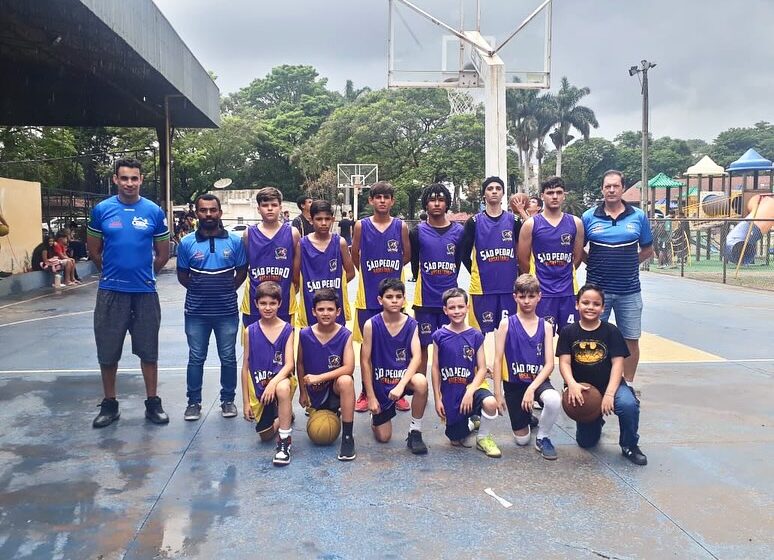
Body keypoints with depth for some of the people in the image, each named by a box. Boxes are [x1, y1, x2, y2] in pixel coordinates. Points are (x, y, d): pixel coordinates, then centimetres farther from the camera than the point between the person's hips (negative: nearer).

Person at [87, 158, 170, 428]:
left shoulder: (154, 212, -1)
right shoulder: (101, 210, 0)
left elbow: (163, 254, 7)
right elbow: (94, 250, 10)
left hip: (145, 292, 0)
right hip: (110, 292, 1)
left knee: (148, 351, 8)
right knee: (107, 351, 8)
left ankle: (153, 403, 19)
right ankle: (109, 404, 23)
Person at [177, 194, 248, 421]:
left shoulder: (235, 241, -2)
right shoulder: (187, 243, -1)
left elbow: (242, 271, 7)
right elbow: (182, 275, 8)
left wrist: (227, 290, 2)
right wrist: (199, 291, 5)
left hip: (227, 311, 0)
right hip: (196, 312, 0)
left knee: (228, 358, 9)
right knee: (196, 358, 9)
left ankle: (228, 400, 23)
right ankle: (193, 402, 21)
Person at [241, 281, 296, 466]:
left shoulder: (287, 330, -7)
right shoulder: (251, 331, -2)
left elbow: (289, 364, -15)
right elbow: (246, 367, 2)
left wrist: (273, 383, -34)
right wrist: (246, 401, 2)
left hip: (281, 379, -3)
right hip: (259, 386, 3)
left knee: (283, 388, -40)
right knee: (265, 435, 9)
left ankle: (285, 442, -28)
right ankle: (282, 417, 45)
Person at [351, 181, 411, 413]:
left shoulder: (401, 226, 0)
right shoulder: (361, 226, -1)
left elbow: (407, 255, 12)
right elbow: (355, 255, 9)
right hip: (368, 294, 0)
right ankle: (366, 392, 19)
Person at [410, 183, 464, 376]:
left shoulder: (458, 231, 4)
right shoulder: (417, 232, -1)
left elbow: (459, 260, 12)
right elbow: (414, 262, 7)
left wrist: (449, 282, 12)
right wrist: (424, 283, 9)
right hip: (425, 299, -1)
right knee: (423, 345, 5)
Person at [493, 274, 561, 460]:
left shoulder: (545, 326, -2)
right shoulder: (506, 324, -5)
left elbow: (549, 364, -8)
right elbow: (497, 360, -6)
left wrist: (532, 388, -21)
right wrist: (498, 393, -10)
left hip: (538, 380, 0)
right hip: (513, 383, 0)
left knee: (554, 400, -36)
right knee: (522, 440, 3)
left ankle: (542, 437, -7)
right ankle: (528, 417, 40)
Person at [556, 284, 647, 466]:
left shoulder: (611, 331, -5)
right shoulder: (568, 332, -2)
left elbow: (618, 363, -10)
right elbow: (564, 362, -8)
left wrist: (609, 393, -23)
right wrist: (572, 384, -29)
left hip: (609, 385, -1)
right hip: (582, 390, 1)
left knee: (628, 404, -35)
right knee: (586, 442, 5)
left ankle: (630, 446, -7)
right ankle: (595, 422, 42)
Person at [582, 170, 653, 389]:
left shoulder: (638, 217, 3)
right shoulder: (589, 217, 0)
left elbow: (647, 250, 11)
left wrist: (628, 263, 1)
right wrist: (593, 264, -2)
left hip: (629, 290, 1)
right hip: (597, 288, -1)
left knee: (631, 339, 8)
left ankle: (628, 385, 23)